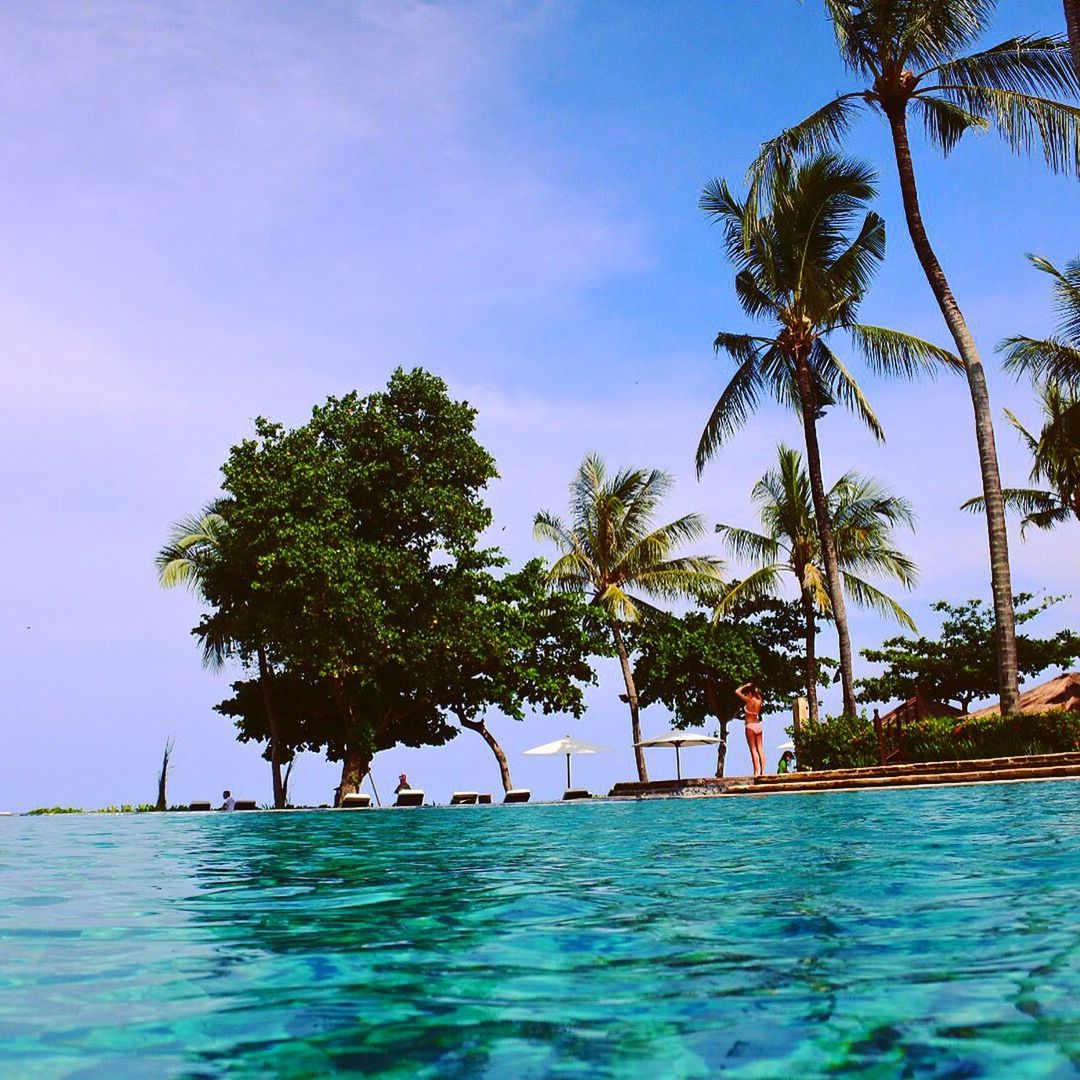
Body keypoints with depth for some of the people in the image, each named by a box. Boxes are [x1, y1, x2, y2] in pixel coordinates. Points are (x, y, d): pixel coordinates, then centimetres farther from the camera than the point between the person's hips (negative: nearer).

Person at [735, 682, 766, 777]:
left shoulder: (749, 700, -13)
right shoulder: (759, 700, 3)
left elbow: (737, 692, -9)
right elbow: (759, 694, 28)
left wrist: (745, 685, 0)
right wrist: (755, 688, 15)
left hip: (750, 726, -6)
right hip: (758, 725, 6)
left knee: (753, 749, -5)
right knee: (760, 749, 6)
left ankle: (756, 772, -8)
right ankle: (762, 771, 2)